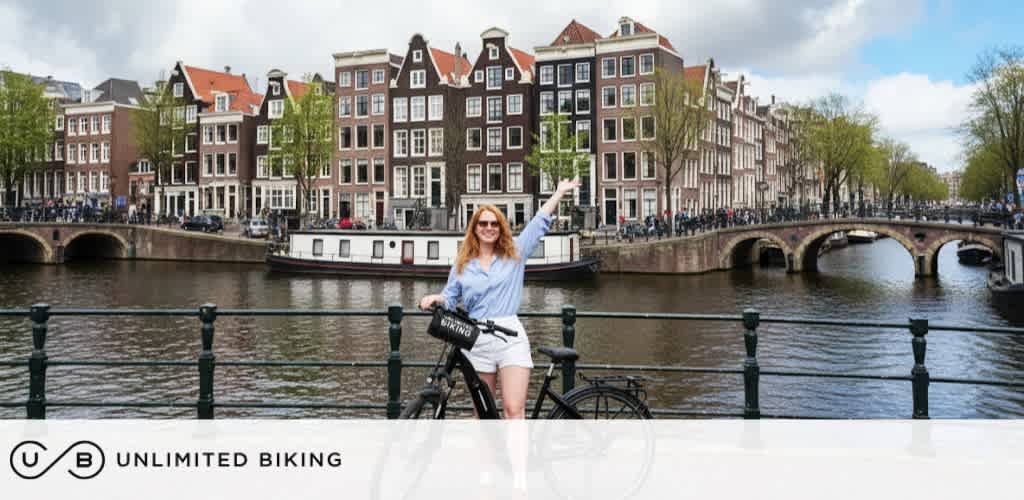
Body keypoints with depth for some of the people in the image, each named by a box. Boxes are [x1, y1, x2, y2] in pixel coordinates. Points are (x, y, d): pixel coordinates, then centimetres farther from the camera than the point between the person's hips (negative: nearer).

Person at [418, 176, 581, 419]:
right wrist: (434, 298, -4)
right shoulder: (463, 264, 14)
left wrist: (560, 192, 21)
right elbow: (449, 298, 17)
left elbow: (540, 222, 16)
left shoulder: (515, 253, 10)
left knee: (515, 411, -12)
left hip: (511, 339, -2)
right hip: (476, 342, 2)